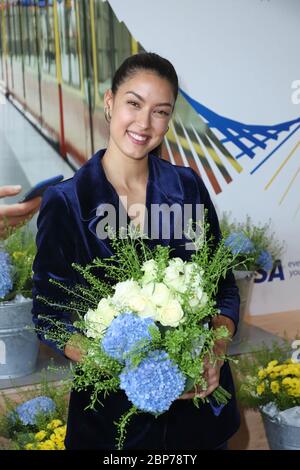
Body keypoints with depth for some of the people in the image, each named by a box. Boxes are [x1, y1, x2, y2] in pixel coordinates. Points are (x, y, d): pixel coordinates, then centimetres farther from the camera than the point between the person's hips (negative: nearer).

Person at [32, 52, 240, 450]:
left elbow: (224, 287, 4)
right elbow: (50, 317, -8)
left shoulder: (188, 187, -3)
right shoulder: (65, 203, -10)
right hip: (112, 406, -2)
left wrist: (217, 351, -15)